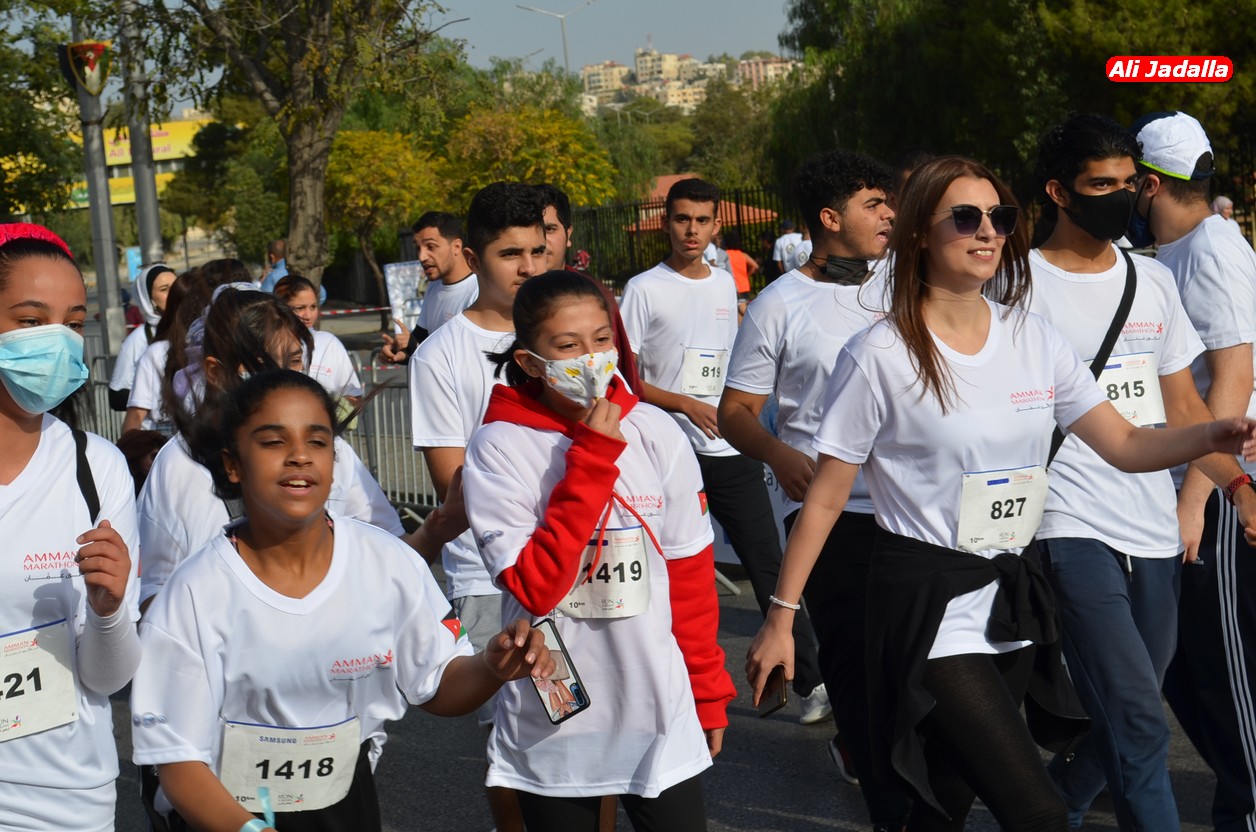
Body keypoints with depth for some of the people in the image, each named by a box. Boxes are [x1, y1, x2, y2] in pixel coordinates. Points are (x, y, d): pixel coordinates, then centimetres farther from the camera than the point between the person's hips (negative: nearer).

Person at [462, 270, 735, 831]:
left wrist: (708, 693, 10)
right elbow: (534, 587, -19)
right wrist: (591, 460, -22)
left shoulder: (655, 433, -4)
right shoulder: (498, 449, -11)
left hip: (660, 715, 2)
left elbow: (691, 573, 5)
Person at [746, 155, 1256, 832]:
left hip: (1015, 596, 6)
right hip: (926, 605, -6)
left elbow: (1125, 444, 4)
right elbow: (826, 498, -7)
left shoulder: (1034, 339, 5)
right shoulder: (879, 356, -11)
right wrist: (780, 619, -6)